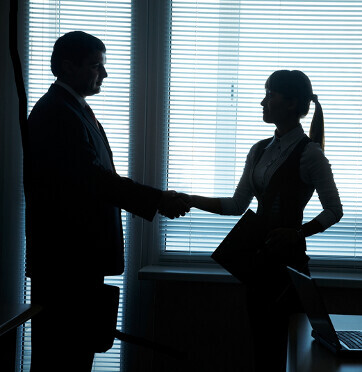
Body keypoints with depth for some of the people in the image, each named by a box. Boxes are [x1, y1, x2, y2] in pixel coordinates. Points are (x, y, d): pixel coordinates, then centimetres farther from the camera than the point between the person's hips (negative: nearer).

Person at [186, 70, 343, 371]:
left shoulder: (308, 154, -9)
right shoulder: (260, 151, 12)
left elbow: (334, 210, -8)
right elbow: (237, 205, 13)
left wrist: (297, 233, -22)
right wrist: (190, 200, 6)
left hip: (288, 256, -7)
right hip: (259, 256, 7)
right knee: (260, 346, 11)